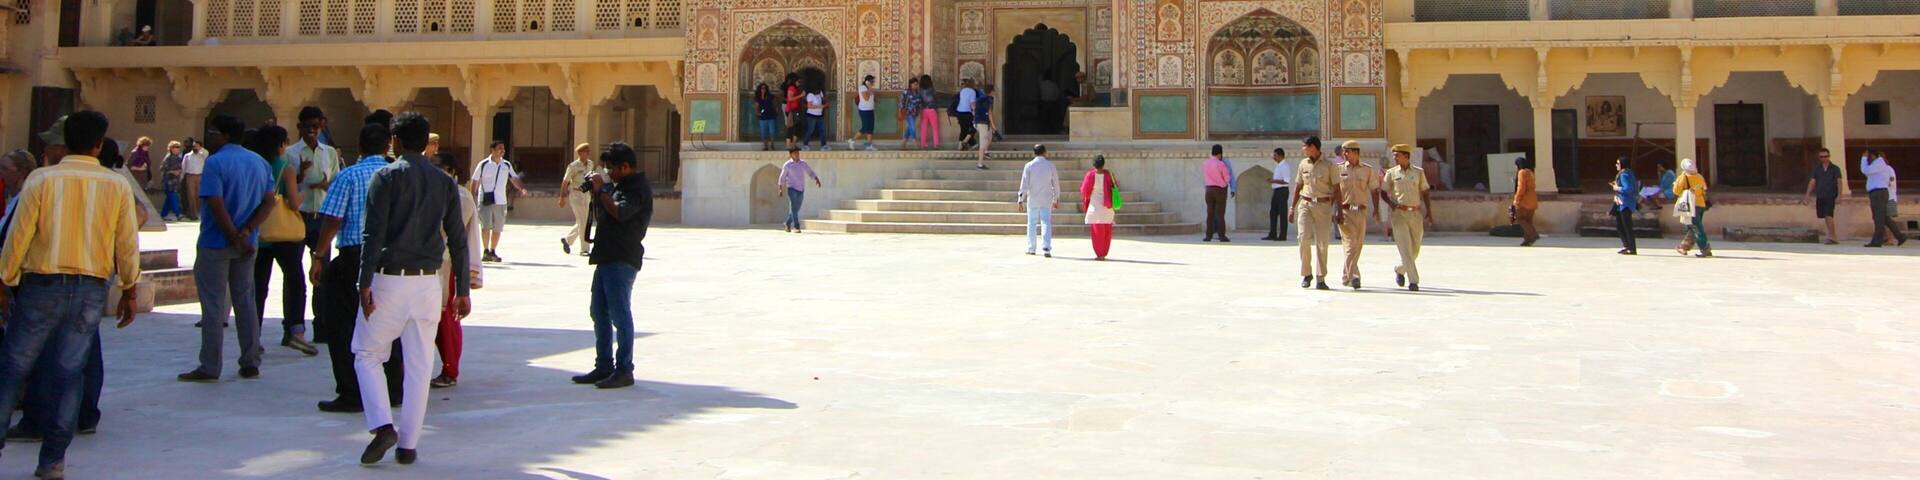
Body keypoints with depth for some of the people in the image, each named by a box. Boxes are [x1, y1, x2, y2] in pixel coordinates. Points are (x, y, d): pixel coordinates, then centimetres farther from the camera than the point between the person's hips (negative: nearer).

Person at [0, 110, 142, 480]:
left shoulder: (41, 179, -6)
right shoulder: (117, 186, -1)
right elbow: (128, 244, 1)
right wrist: (129, 290, 11)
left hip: (42, 283, -1)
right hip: (91, 289, 1)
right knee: (69, 373, 6)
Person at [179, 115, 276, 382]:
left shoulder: (215, 163, -13)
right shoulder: (259, 162, 8)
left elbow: (216, 205, -21)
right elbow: (269, 202, 4)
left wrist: (235, 237, -14)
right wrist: (246, 232, -5)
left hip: (216, 243, -6)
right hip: (246, 244, 6)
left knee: (213, 305, -1)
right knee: (245, 301, 12)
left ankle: (209, 368, 3)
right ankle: (250, 364, 14)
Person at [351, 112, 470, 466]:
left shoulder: (386, 177, -5)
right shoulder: (445, 183, 8)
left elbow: (373, 234, -12)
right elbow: (457, 240, 7)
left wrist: (365, 284, -11)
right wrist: (462, 290, 12)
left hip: (389, 280, -3)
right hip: (427, 283, 3)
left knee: (367, 355, 11)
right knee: (419, 366, 7)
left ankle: (383, 426, -6)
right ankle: (408, 445, 10)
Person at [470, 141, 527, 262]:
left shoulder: (507, 165, 8)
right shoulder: (483, 165, -1)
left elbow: (514, 179, 7)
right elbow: (475, 182, 4)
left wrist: (522, 188, -12)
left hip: (500, 202, 3)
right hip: (485, 201, -3)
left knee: (497, 228, 6)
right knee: (486, 226, -11)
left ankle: (493, 252, 17)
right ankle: (486, 251, -2)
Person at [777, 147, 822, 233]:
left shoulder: (803, 163, 8)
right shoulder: (787, 165, -2)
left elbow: (811, 173, 7)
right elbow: (782, 178, 1)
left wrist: (816, 179, -11)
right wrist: (780, 189, -6)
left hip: (801, 190, 5)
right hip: (792, 189, -4)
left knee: (796, 209, 11)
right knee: (794, 208, -13)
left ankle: (788, 224, 30)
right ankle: (795, 227, -14)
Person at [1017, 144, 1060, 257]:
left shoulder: (1029, 166, -2)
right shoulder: (1050, 165, 2)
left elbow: (1024, 183, -6)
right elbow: (1056, 183, 7)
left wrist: (1021, 199, -4)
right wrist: (1056, 199, 16)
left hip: (1032, 200, 0)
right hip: (1046, 200, 0)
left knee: (1032, 224, 9)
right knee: (1046, 223, 0)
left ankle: (1031, 248, 15)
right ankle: (1046, 247, -13)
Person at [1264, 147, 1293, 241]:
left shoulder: (1285, 166, -13)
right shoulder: (1278, 166, 16)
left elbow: (1286, 181, -20)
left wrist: (1274, 181, -20)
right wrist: (1271, 181, 10)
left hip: (1282, 191, -10)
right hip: (1276, 191, 10)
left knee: (1282, 213, -5)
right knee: (1273, 212, 10)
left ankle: (1282, 236, 0)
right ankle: (1272, 234, 16)